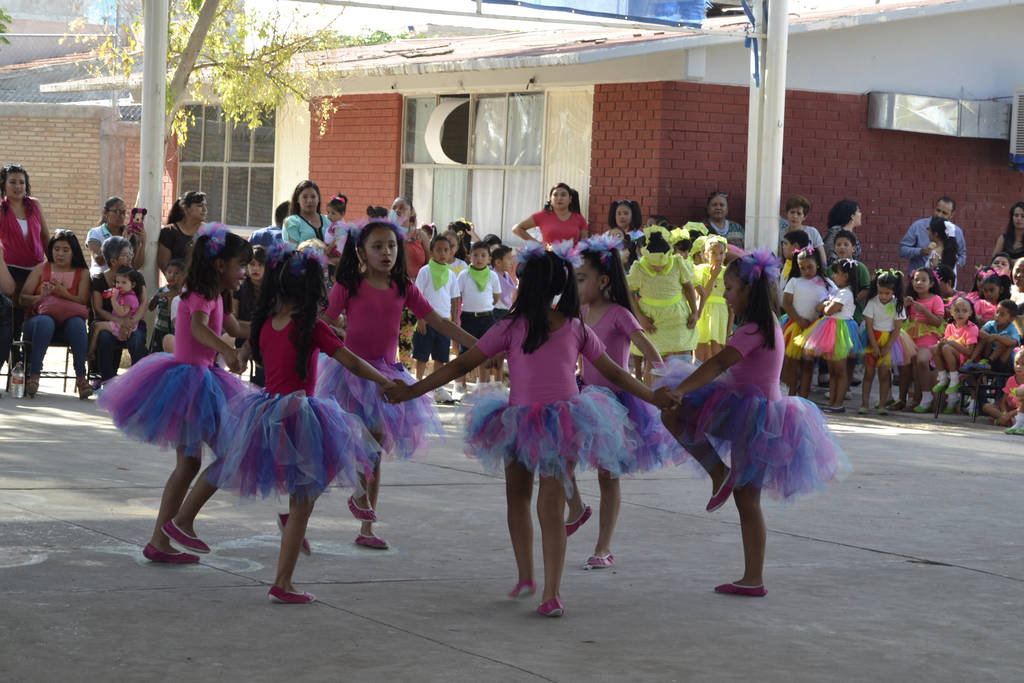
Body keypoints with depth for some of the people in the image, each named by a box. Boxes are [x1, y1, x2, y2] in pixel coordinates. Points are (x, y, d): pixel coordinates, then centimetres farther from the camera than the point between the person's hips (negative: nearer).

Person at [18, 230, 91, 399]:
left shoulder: (82, 273, 15)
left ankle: (81, 377, -35)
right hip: (40, 316, 0)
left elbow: (83, 302, 0)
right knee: (45, 322, -38)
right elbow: (23, 299, 6)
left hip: (68, 321, 0)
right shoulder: (41, 269, 15)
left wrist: (64, 293, -17)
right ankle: (33, 375, -41)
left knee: (77, 323, -36)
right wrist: (42, 296, -14)